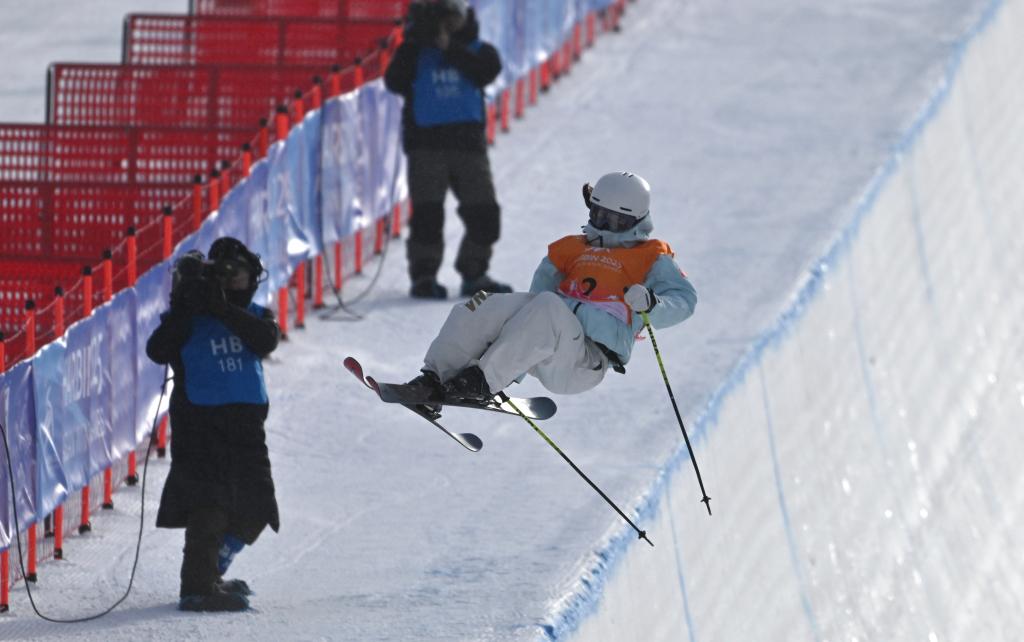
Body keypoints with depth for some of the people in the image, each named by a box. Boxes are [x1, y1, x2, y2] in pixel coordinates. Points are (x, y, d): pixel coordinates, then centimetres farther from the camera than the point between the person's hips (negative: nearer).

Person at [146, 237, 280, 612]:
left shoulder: (255, 316, 10)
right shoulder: (188, 319, 0)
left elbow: (266, 341, -13)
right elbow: (158, 351, -15)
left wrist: (223, 310, -22)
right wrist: (184, 310, -23)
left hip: (246, 422, 5)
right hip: (199, 422, -5)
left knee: (255, 508, 10)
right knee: (209, 502, -14)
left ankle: (211, 570, 28)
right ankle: (198, 587, -12)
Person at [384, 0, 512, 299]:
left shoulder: (476, 50, 11)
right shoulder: (416, 53, 7)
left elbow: (487, 71, -11)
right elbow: (395, 81, -9)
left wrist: (450, 48, -15)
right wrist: (414, 42, -16)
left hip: (468, 142, 2)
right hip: (426, 143, -2)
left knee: (484, 214, 2)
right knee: (428, 213, -11)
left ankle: (474, 275, 15)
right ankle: (423, 275, -3)